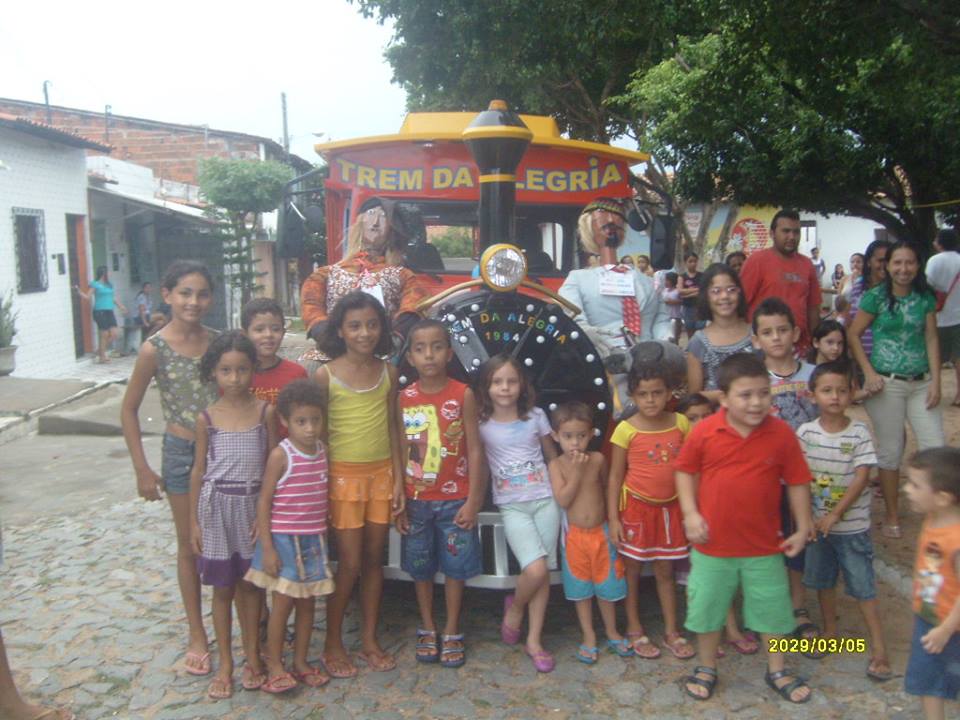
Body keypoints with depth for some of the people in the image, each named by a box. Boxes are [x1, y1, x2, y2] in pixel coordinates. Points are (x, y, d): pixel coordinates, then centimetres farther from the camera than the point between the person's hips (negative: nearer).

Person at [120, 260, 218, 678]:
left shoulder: (220, 342, -2)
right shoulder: (155, 349, -11)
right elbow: (129, 410, -4)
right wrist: (142, 469, -6)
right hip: (183, 453, -2)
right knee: (191, 546, 11)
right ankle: (197, 634, 27)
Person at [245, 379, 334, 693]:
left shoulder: (323, 451, 2)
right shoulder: (280, 455, -14)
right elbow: (264, 501, -12)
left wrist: (325, 534, 11)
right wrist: (267, 547, -14)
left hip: (314, 540, 5)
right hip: (284, 540, -5)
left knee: (307, 602, 13)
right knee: (283, 603, 1)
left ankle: (301, 661, 27)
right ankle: (274, 666, 17)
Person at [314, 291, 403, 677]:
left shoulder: (388, 371, 3)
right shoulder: (326, 375, -8)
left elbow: (392, 428, 7)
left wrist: (399, 480, 4)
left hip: (381, 474, 4)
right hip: (343, 475, -3)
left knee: (374, 559, 11)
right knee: (350, 563, 0)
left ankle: (370, 639, 26)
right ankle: (333, 644, 19)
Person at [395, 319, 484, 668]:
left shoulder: (463, 395, -9)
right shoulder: (405, 398, -3)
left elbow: (474, 450, -6)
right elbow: (401, 451, 1)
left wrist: (472, 501, -9)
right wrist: (399, 502, -1)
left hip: (454, 499, -2)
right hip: (416, 499, 2)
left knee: (455, 565, 8)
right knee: (420, 566, 13)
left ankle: (452, 632, 25)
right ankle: (427, 629, 31)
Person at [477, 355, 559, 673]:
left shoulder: (535, 416, 1)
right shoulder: (481, 424, -4)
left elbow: (552, 457, 12)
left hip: (545, 501, 2)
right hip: (512, 507, -2)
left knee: (541, 574, 1)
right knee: (536, 571, -16)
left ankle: (534, 640, 18)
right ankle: (515, 607, 15)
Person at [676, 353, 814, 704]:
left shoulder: (782, 433, -11)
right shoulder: (704, 432, -14)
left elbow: (798, 482, -2)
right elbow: (685, 471, -1)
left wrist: (803, 528, -1)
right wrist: (690, 513, -10)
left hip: (764, 546, 1)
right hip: (713, 543, 0)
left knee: (773, 608, 16)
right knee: (706, 607, 15)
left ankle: (777, 671, 40)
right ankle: (706, 668, 37)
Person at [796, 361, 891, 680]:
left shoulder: (859, 433, -11)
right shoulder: (805, 432, -5)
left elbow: (861, 478, -13)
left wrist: (835, 514, -16)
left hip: (851, 525, -3)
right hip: (816, 522, 3)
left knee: (863, 585, 2)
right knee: (823, 580, 17)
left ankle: (879, 647, 12)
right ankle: (830, 632, 35)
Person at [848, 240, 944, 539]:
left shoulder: (925, 298, 6)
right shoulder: (876, 297, -4)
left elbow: (931, 339, 6)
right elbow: (853, 335, -3)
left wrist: (936, 381, -1)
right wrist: (869, 373, -10)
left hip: (921, 383, 3)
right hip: (886, 384, -3)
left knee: (936, 449, 0)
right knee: (890, 451, 5)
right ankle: (891, 516, 19)